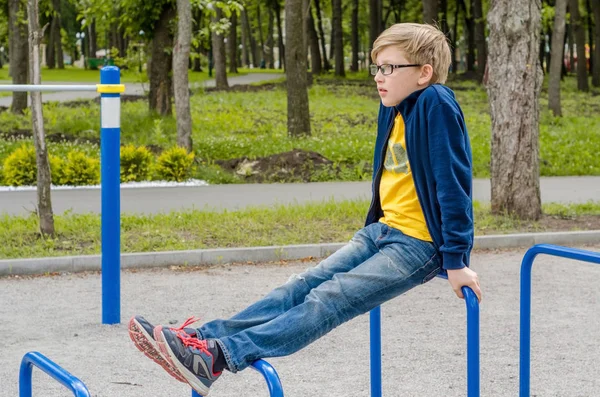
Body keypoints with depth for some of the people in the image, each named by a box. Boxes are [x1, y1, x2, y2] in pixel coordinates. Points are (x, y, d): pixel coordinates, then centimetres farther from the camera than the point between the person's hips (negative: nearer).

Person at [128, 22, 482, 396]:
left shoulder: (436, 104, -18)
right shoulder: (394, 108, 9)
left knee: (328, 299, -20)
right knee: (303, 287, -3)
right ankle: (204, 337, -11)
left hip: (419, 244, -9)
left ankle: (216, 356, -31)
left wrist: (456, 260, -19)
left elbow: (453, 183, -19)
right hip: (383, 230, 9)